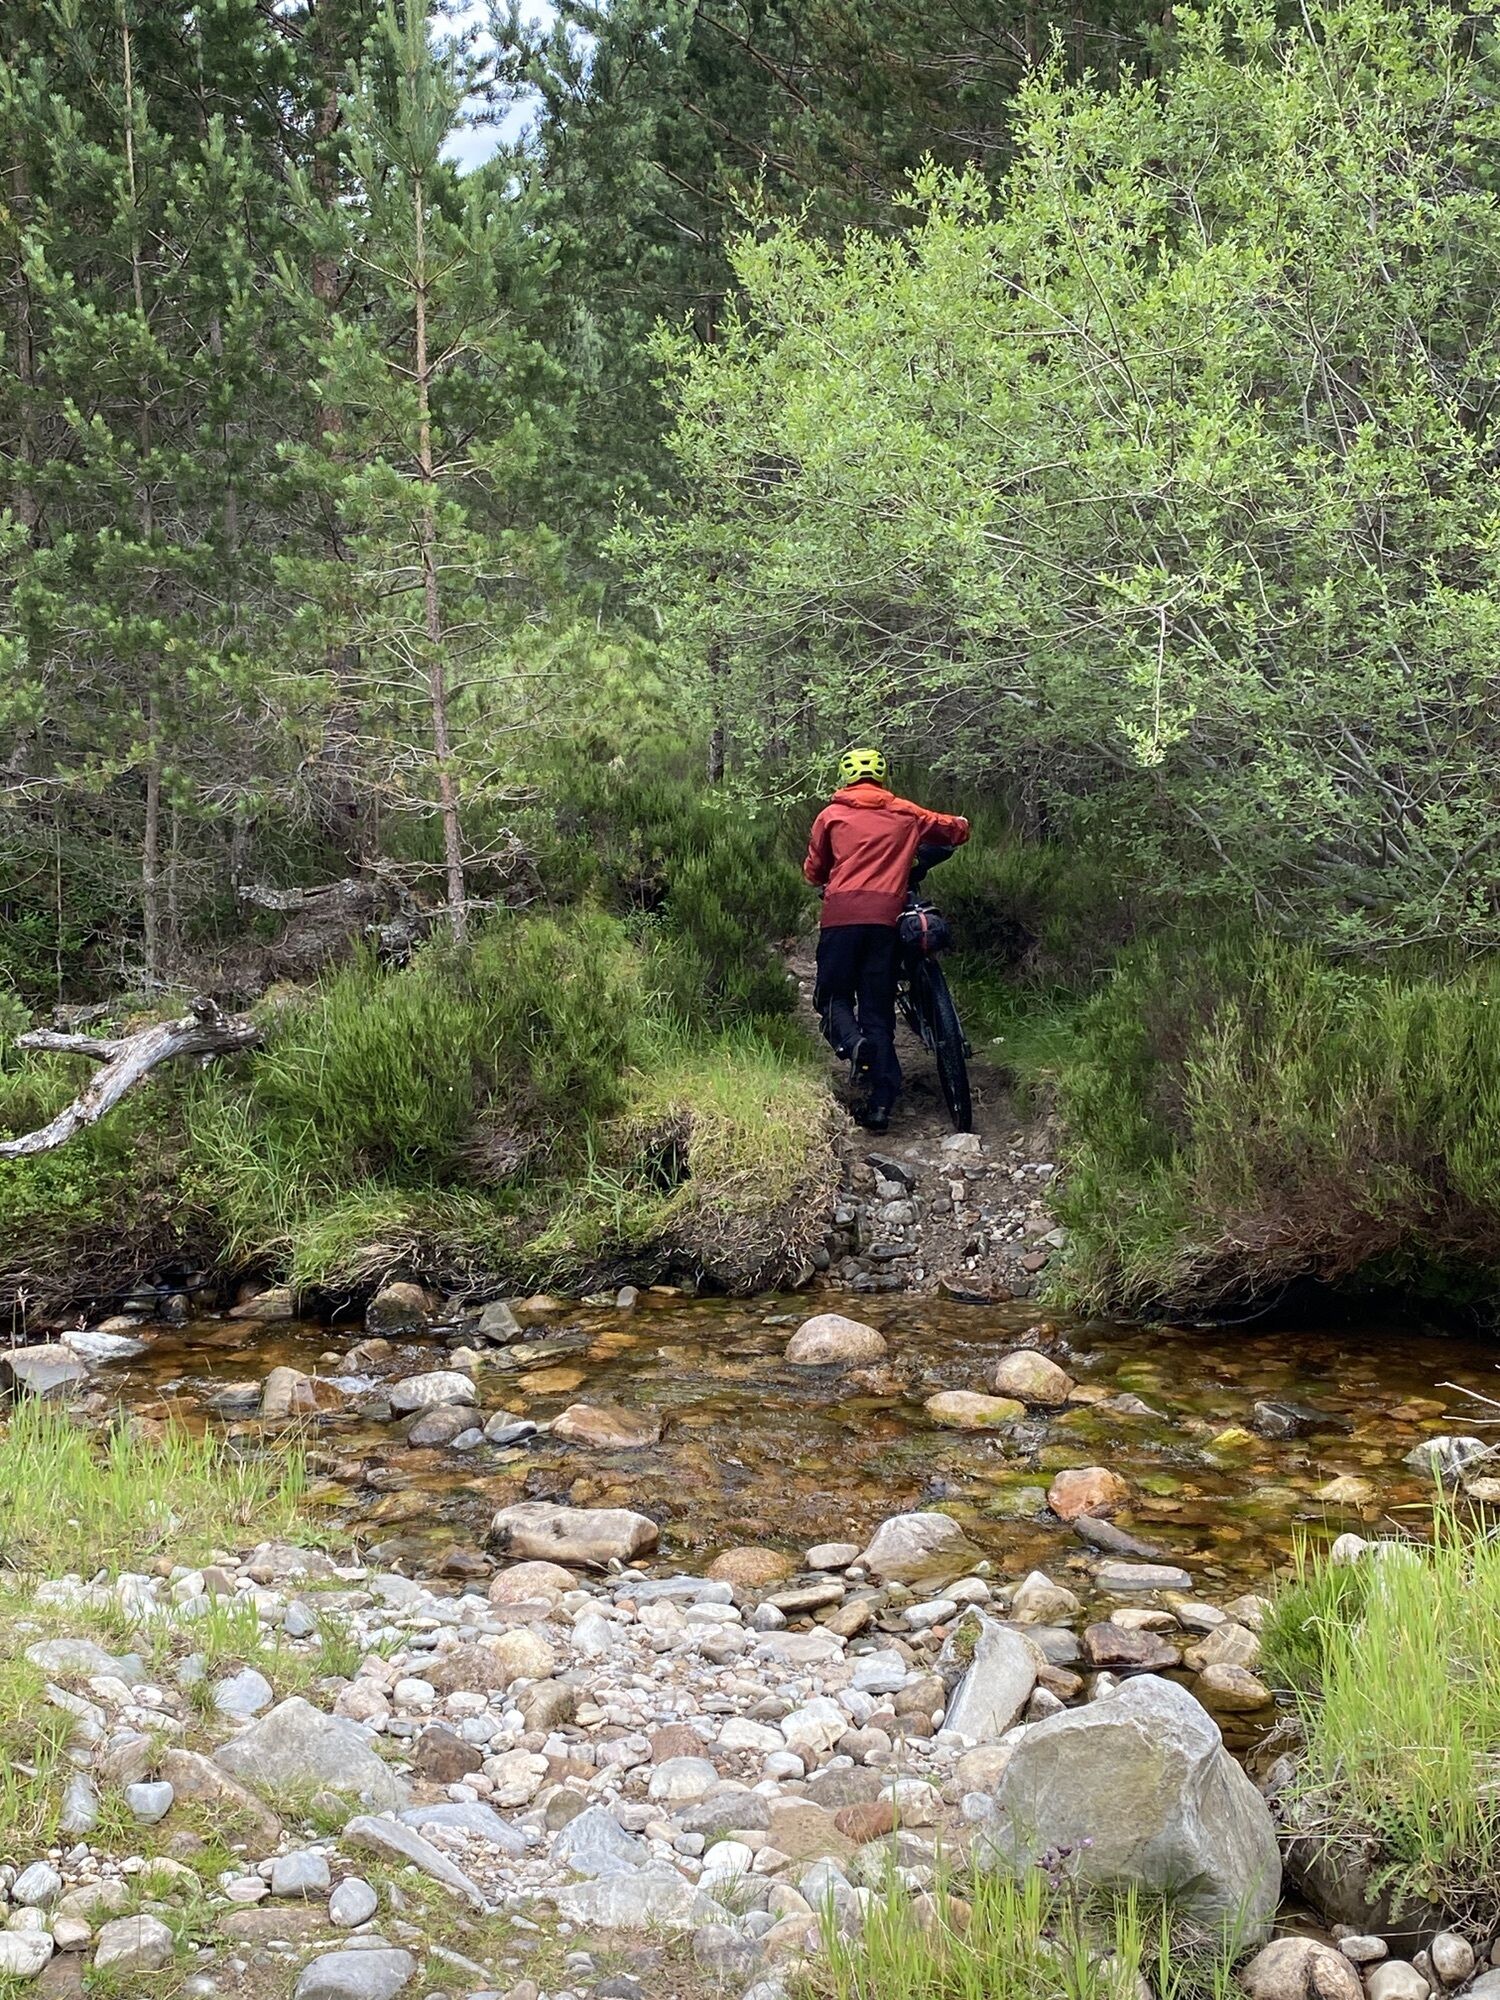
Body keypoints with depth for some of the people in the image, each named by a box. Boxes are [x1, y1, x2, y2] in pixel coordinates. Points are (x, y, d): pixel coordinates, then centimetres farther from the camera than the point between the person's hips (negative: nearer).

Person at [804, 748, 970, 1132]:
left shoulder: (832, 815, 12)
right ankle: (881, 1102, -1)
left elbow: (813, 872, 16)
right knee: (878, 1007, 6)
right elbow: (957, 829, 22)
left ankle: (852, 1043, -22)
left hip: (842, 914, -1)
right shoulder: (904, 814, 15)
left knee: (834, 995, 11)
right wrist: (927, 854, 40)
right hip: (886, 916, 2)